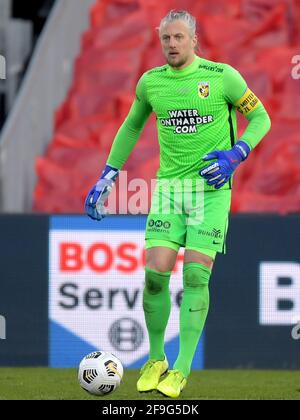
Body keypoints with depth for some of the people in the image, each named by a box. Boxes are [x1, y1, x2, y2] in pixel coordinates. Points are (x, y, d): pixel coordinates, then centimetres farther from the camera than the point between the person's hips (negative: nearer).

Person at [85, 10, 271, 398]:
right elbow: (131, 127, 22)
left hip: (211, 188, -3)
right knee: (155, 273, -7)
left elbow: (260, 118, 4)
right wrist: (107, 177, 19)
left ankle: (181, 371, -2)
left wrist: (235, 154, -13)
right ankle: (155, 360, 12)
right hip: (169, 187, 3)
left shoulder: (222, 76, -6)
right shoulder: (150, 82, 5)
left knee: (195, 275, -10)